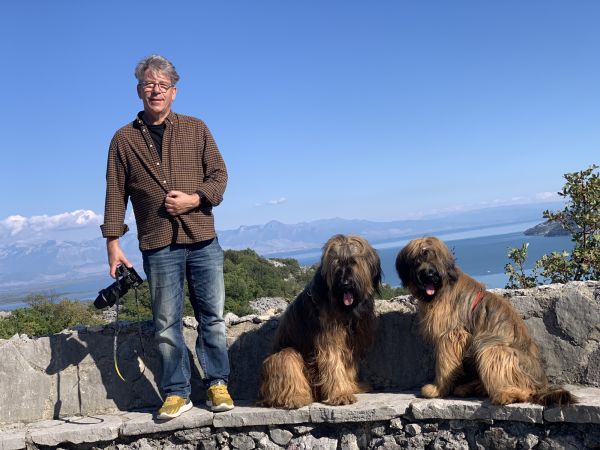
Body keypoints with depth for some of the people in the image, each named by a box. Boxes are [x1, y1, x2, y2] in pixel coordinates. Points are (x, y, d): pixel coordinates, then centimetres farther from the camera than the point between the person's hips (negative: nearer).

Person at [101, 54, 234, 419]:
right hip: (158, 245, 0)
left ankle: (217, 383, 16)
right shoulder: (124, 139, 8)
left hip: (203, 240, 1)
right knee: (167, 323, 3)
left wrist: (195, 199, -11)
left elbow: (219, 174, 7)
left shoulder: (196, 129, 9)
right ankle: (177, 393, 13)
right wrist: (113, 242, 0)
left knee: (213, 316, 4)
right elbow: (116, 194, 6)